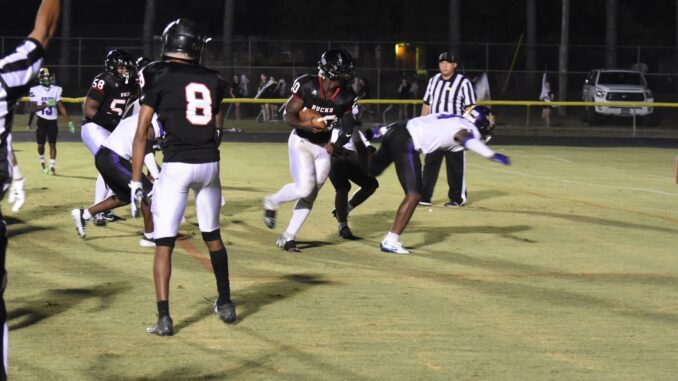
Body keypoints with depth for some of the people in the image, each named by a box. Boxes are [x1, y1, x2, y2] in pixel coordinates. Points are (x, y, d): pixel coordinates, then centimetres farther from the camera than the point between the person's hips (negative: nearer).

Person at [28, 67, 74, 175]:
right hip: (41, 121, -1)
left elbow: (61, 107, 3)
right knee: (41, 144, 5)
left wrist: (69, 122, -1)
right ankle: (42, 162, 29)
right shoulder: (35, 90, -5)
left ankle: (52, 166, -3)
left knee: (52, 144, -3)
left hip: (52, 121, 1)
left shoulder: (56, 90, 1)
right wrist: (46, 104, -23)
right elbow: (34, 108, -7)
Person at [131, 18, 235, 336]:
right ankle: (226, 304, 33)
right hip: (209, 163, 4)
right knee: (212, 235, 23)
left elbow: (141, 134, -5)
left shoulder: (159, 78, -3)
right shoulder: (213, 81, 9)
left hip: (176, 165, -4)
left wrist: (136, 182, -2)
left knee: (164, 243, -1)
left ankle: (164, 318, -9)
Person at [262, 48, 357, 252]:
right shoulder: (307, 84, -20)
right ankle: (271, 202, 8)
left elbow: (348, 129, 2)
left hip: (324, 146, 4)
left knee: (310, 195, 5)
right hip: (301, 142, -4)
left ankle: (287, 237, 17)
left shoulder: (346, 97, -9)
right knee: (304, 187, -21)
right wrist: (303, 125, -34)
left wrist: (336, 145, -15)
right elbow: (288, 115, -15)